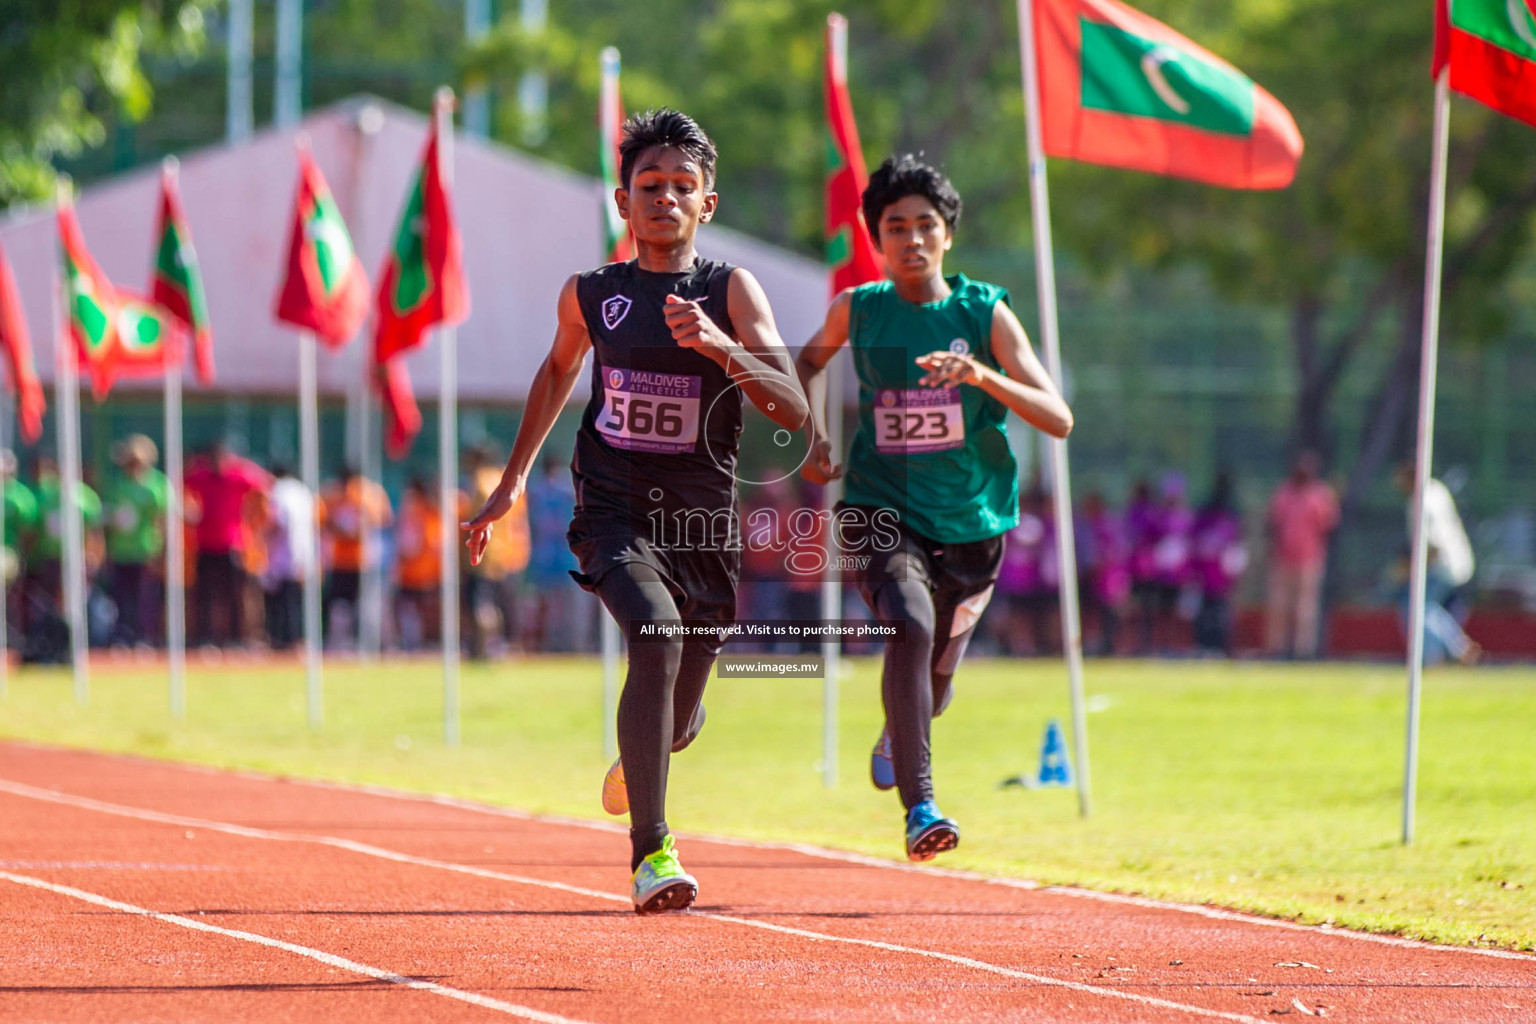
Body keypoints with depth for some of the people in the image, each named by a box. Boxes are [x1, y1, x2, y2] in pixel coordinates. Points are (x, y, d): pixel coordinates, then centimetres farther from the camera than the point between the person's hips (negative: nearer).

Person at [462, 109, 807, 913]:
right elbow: (559, 370, 24)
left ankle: (638, 757, 53)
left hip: (702, 521, 1)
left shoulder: (731, 290, -5)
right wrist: (514, 478, 24)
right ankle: (651, 852, -31)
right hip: (614, 509, -1)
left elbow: (792, 409, -16)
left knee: (678, 723, 12)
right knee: (658, 637, -30)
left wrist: (718, 344, -30)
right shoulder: (589, 295, 2)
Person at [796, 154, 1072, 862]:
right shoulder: (858, 310, -3)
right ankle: (919, 807, -33)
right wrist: (816, 436, 5)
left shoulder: (985, 312, -8)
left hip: (970, 520, 1)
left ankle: (896, 737, 56)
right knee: (910, 626, -30)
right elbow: (811, 359, 22)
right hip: (881, 510, -1)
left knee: (935, 678, 17)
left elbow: (1059, 419, -14)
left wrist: (981, 375, -29)